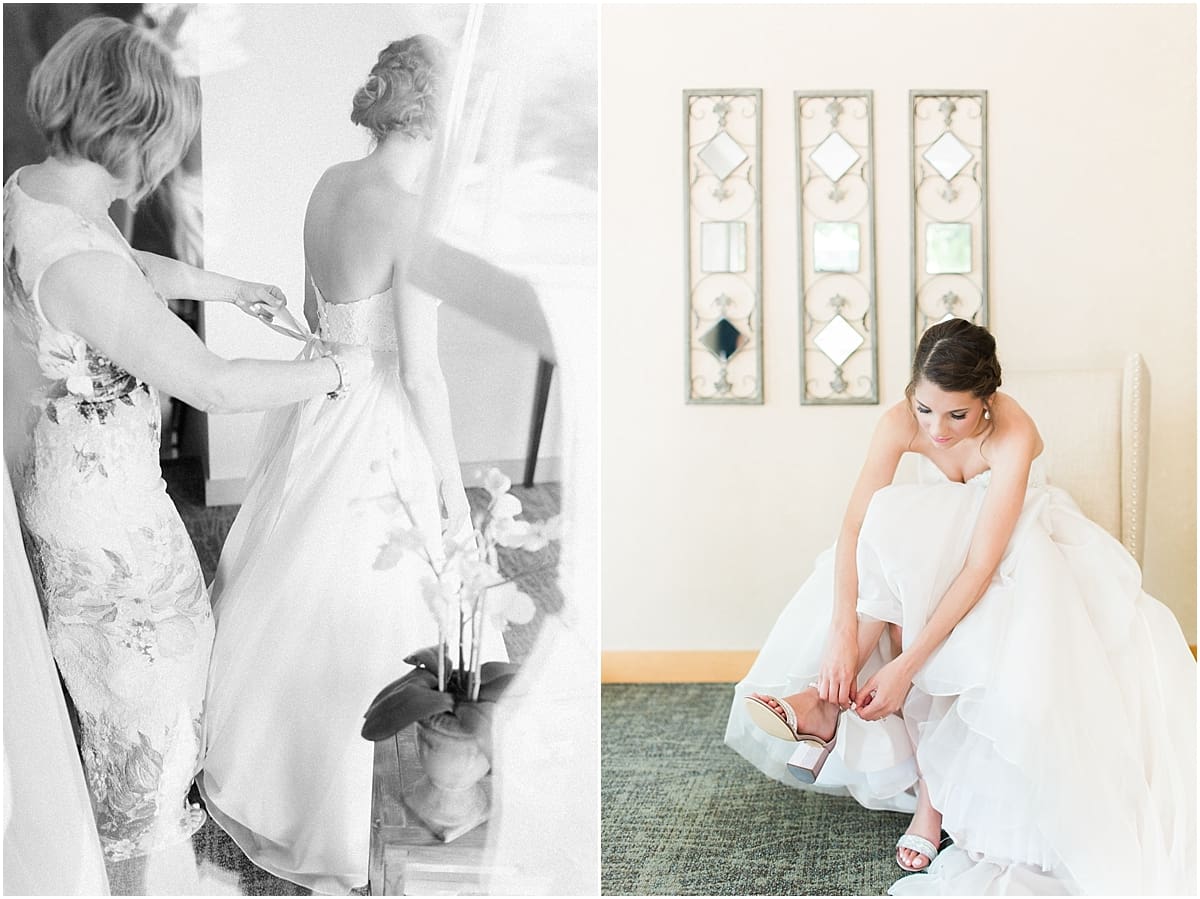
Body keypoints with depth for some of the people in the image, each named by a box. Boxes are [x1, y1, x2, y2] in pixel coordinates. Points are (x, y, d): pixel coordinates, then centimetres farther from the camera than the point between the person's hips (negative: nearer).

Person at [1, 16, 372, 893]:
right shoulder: (76, 262, -36)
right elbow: (212, 385, -31)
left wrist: (228, 286, 24)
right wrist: (337, 370, -18)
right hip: (107, 511, -9)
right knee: (142, 686, 15)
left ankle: (141, 814, 55)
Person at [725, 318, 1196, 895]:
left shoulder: (1013, 437, -34)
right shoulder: (902, 422, -23)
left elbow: (981, 565, -38)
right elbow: (855, 528, -29)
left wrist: (906, 663, -43)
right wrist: (843, 635, -43)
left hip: (1018, 550, -3)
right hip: (935, 547, 3)